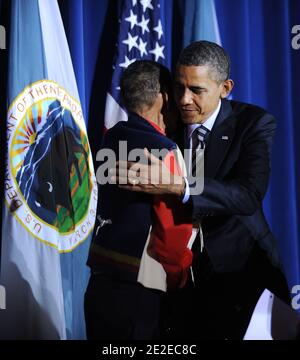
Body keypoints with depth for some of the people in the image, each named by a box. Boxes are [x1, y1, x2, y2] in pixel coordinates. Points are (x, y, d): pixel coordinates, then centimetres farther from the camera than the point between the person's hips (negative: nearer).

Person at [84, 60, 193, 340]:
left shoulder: (111, 137, 4)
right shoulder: (163, 151, -15)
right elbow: (174, 230, -16)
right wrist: (181, 275, 3)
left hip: (98, 284, 6)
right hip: (136, 295, -6)